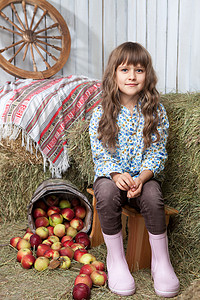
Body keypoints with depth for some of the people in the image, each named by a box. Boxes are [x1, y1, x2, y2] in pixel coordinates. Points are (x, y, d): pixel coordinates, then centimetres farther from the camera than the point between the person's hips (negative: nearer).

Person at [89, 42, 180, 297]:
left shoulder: (155, 111, 0)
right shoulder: (102, 112, -2)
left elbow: (157, 152, -3)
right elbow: (100, 152, -5)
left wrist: (142, 178, -21)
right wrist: (116, 174, -24)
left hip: (144, 176, 0)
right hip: (110, 174, 0)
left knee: (153, 197, -32)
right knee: (107, 192, -33)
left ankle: (161, 261, -10)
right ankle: (115, 258, -14)